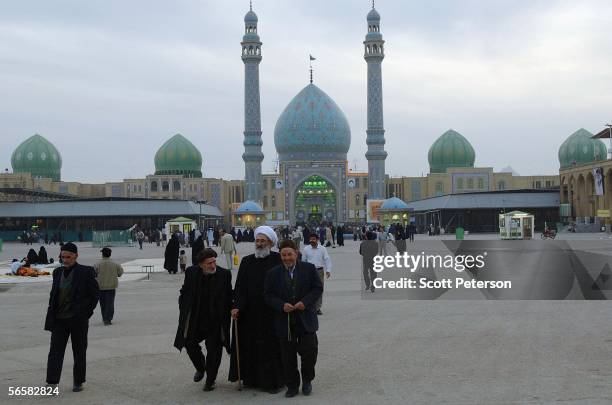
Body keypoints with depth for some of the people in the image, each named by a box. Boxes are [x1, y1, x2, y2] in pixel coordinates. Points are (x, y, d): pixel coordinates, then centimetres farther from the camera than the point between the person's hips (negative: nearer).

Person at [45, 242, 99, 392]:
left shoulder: (86, 272, -7)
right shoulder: (58, 272, 8)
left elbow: (95, 294, -2)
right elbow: (53, 294, 15)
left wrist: (86, 313, -4)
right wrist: (51, 315, 8)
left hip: (78, 319, -4)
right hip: (59, 320, 4)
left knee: (79, 352, 7)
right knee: (55, 351, -2)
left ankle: (78, 382, 19)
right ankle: (52, 383, -1)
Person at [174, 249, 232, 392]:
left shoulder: (224, 274, -12)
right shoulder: (191, 273, -7)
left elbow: (229, 298, -3)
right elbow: (184, 293, 6)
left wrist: (225, 317, -4)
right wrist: (184, 313, 3)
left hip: (215, 321, -2)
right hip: (195, 319, 2)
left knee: (214, 350, 3)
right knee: (190, 344, 5)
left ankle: (210, 380, 22)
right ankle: (200, 368, 35)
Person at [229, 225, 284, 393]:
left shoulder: (278, 260, -3)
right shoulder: (247, 261, 7)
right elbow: (240, 286, 2)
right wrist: (237, 306, -10)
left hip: (272, 312, -3)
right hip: (250, 313, 3)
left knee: (271, 346, 2)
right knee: (250, 346, 9)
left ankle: (273, 381, 13)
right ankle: (252, 378, 23)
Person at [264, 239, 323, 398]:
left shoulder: (309, 269, 1)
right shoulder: (273, 273, 1)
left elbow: (318, 288, 1)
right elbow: (268, 295, 1)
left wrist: (305, 302, -14)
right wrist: (282, 305, -16)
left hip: (306, 320, -1)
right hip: (284, 321, 1)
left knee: (309, 351, -3)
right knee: (288, 356, 6)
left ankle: (307, 380, 22)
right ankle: (292, 385, 20)